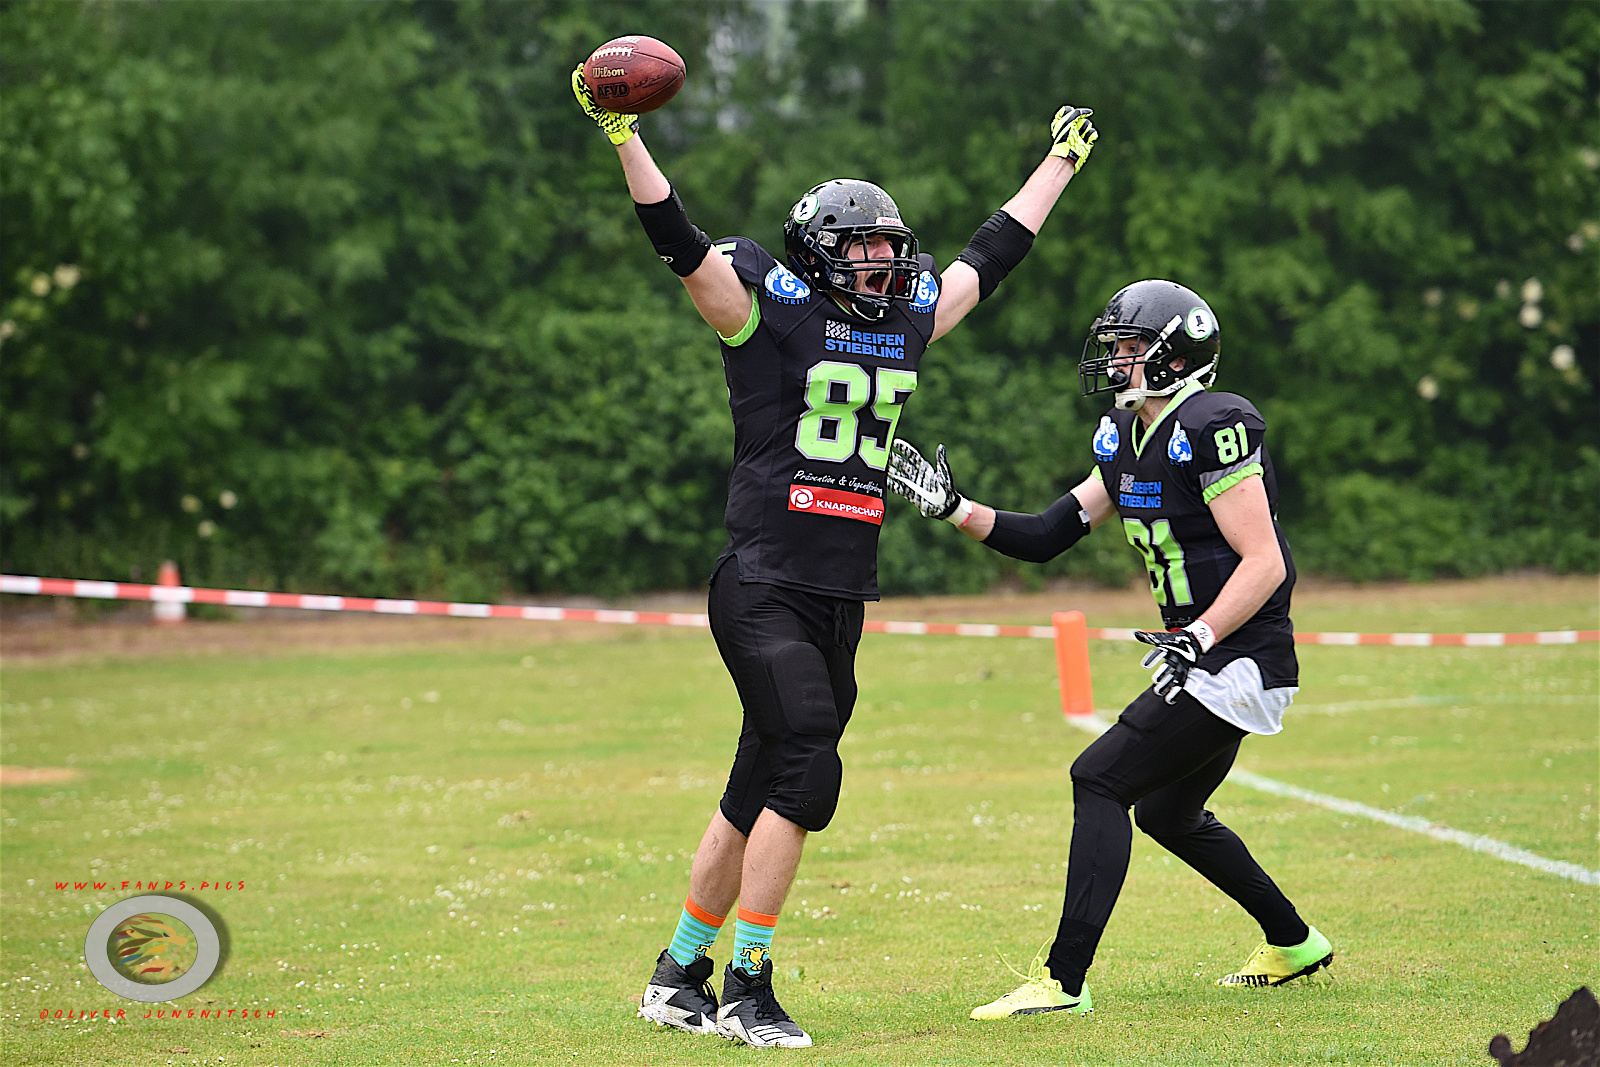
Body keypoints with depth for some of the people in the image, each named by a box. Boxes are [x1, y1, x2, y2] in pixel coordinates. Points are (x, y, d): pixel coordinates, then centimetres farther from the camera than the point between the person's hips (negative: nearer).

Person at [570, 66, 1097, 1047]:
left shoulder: (908, 322, 14)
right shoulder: (773, 314, -4)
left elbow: (993, 256, 27)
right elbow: (680, 243, -14)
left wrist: (1062, 162, 36)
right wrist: (625, 137, -25)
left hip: (841, 601, 7)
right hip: (764, 589, -7)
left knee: (762, 798, 10)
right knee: (807, 772, -18)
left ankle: (680, 977, 20)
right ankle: (747, 990, -11)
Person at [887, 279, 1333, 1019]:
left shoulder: (1211, 430, -18)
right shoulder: (1127, 440, 10)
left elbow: (1265, 563, -21)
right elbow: (1046, 537, 11)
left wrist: (1198, 639, -28)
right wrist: (953, 508, 2)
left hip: (1239, 658, -10)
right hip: (1200, 655, 10)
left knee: (1100, 781, -14)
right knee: (1167, 814, 22)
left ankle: (1065, 978, -15)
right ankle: (1294, 943, 38)